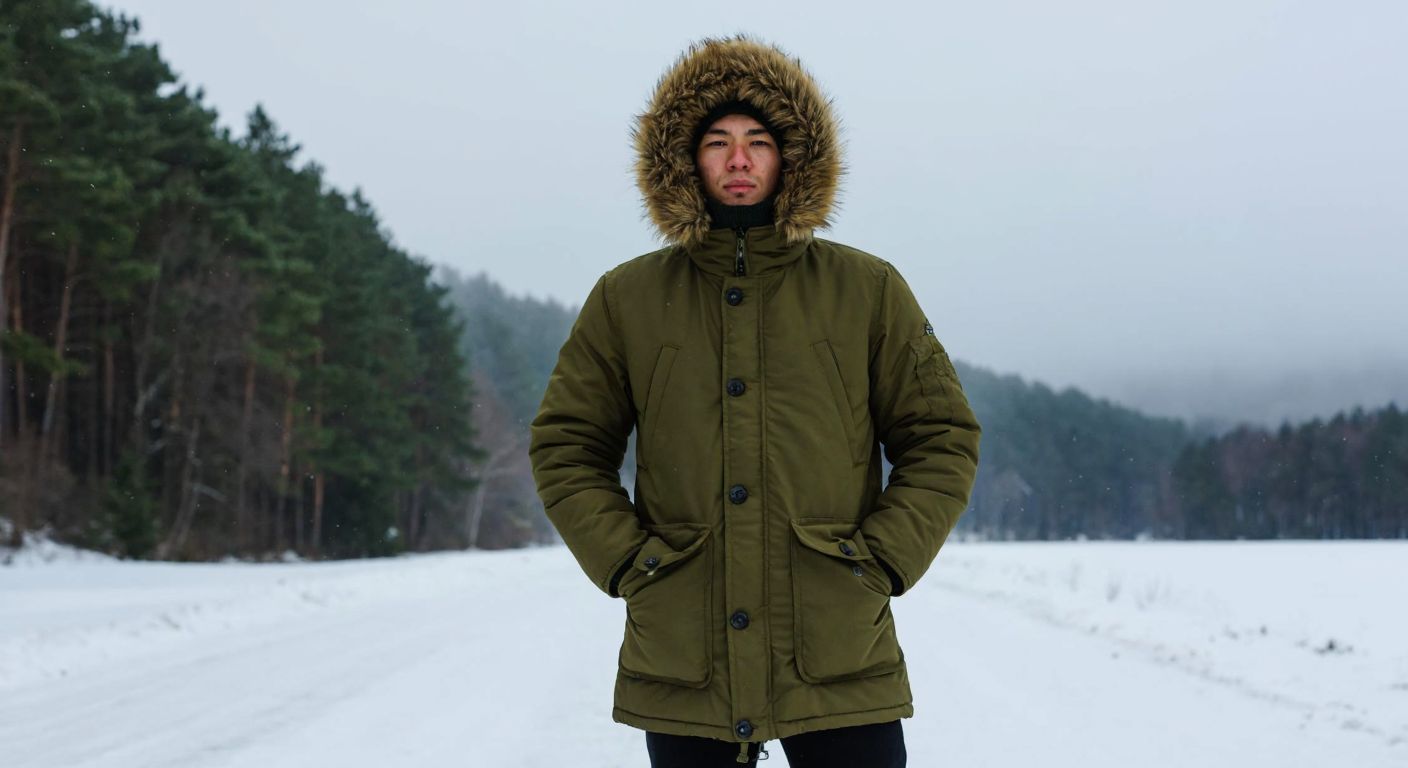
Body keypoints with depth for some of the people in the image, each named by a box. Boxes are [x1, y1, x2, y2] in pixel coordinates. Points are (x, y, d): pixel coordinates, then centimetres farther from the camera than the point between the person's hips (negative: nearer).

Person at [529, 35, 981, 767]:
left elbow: (942, 438, 8)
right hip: (681, 671, 1)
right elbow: (565, 446, 11)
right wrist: (625, 562, -2)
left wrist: (881, 561, -3)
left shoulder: (868, 290, 5)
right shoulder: (625, 299, 6)